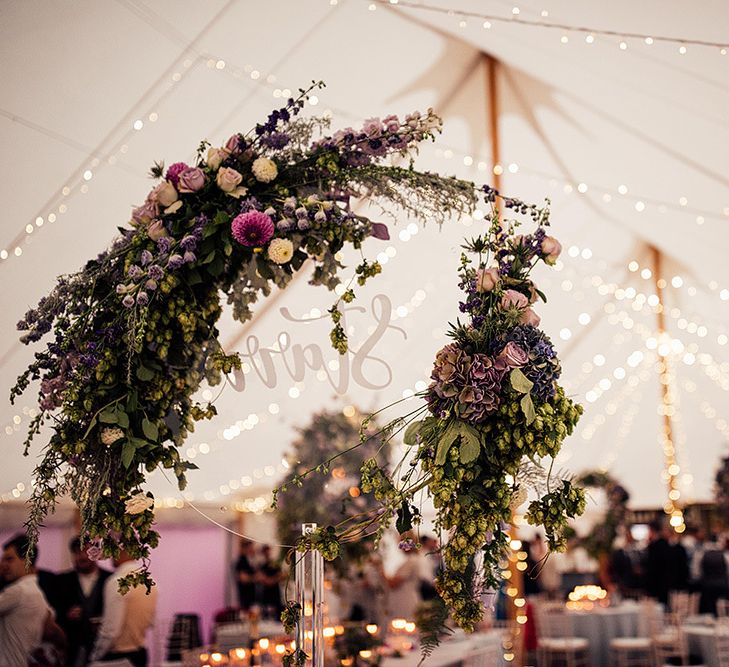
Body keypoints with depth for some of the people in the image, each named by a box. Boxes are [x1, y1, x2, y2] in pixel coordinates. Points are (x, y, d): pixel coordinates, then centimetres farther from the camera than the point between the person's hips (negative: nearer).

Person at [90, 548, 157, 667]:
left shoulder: (116, 582, -19)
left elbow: (111, 629, -19)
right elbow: (151, 622, 10)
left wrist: (95, 657, -7)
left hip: (116, 657, -7)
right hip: (140, 653, 7)